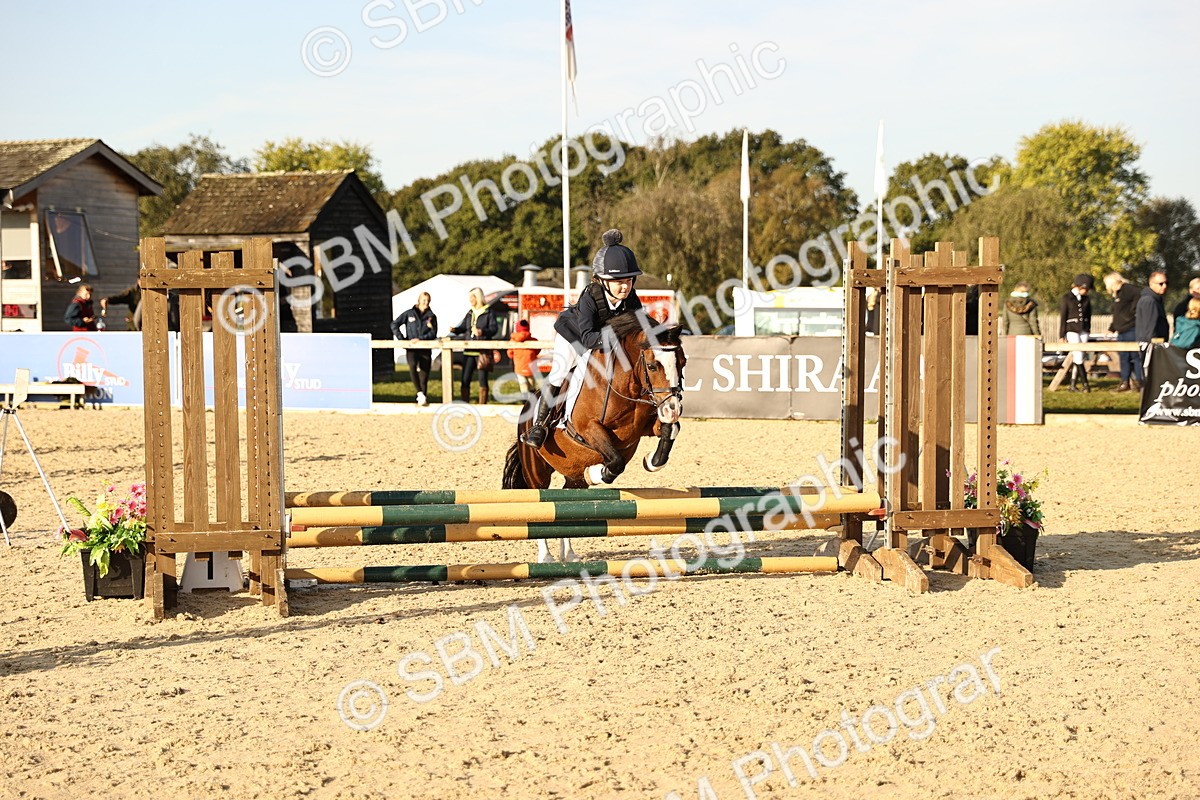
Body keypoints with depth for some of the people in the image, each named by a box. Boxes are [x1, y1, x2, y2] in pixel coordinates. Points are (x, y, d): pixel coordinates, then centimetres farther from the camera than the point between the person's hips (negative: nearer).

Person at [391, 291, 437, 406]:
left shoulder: (431, 316, 8)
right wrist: (401, 339, -3)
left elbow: (433, 334, 0)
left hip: (425, 350, 2)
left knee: (424, 375, -1)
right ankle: (420, 393, -27)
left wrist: (420, 339, -15)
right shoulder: (409, 314, 6)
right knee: (412, 366, -30)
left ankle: (422, 400, 8)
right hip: (411, 349, -2)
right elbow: (394, 324, 7)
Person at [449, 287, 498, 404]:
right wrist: (455, 330, -3)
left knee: (482, 379, 0)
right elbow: (463, 327, 17)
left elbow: (494, 328, -11)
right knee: (465, 379, 3)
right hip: (469, 351, 6)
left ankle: (482, 405, 6)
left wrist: (482, 332, -26)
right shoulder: (470, 314, 16)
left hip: (483, 351, -6)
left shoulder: (488, 313, -2)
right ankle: (464, 404, 9)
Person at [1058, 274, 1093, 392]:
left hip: (1083, 331, 4)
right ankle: (1085, 384, -10)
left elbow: (1088, 316, 19)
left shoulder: (1085, 299, 11)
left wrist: (1088, 330, 15)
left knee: (1077, 358, 2)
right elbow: (1062, 318, -3)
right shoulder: (1066, 298, -2)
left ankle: (1073, 384, 6)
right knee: (1078, 356, -13)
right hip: (1072, 330, -4)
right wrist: (1061, 335, -5)